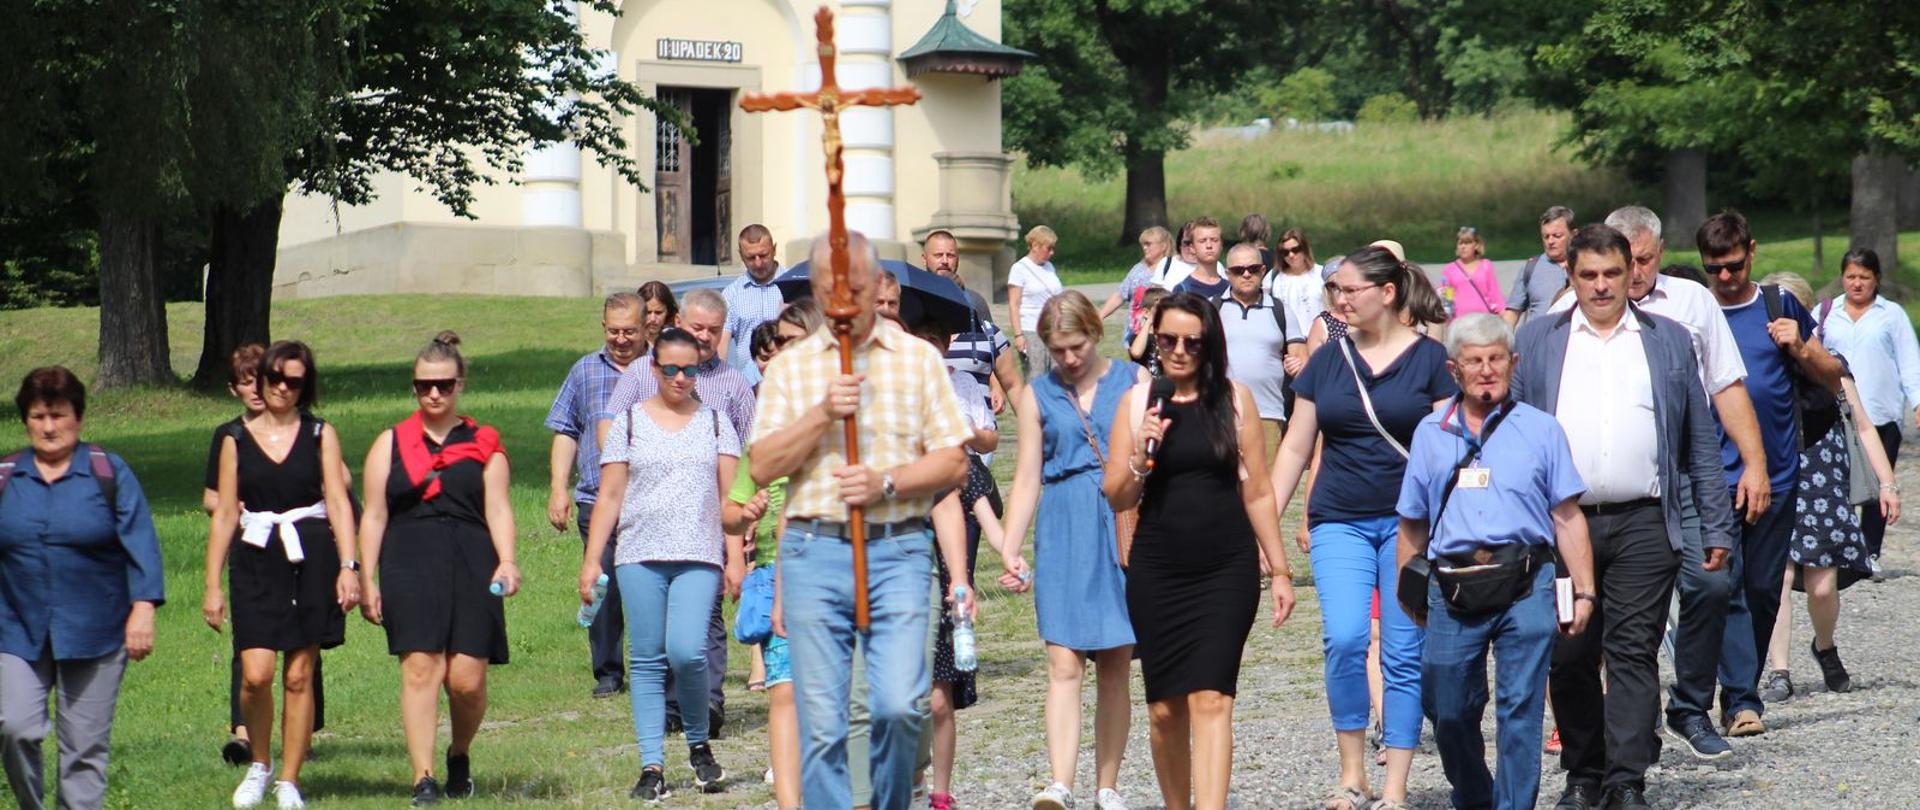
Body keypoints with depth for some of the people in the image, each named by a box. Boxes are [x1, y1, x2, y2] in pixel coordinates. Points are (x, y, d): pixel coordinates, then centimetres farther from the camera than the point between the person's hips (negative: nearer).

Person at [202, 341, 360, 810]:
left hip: (311, 558, 0)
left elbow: (338, 502, 3)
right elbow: (224, 514, 10)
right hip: (255, 561, 0)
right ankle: (259, 765, 12)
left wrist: (348, 566, -9)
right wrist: (213, 586, 7)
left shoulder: (320, 435, 8)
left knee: (298, 675, 0)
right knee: (256, 674, -11)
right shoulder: (237, 440, 9)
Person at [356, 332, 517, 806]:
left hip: (471, 569, 0)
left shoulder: (483, 445, 13)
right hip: (410, 567, 0)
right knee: (420, 668, -12)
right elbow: (373, 516, 11)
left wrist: (507, 561, -11)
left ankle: (459, 756, 23)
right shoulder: (391, 444, 14)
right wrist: (367, 580, 4)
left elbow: (497, 508, 5)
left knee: (467, 679, -5)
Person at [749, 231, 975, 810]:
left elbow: (954, 462, 6)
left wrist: (887, 482, -9)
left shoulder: (918, 360, 10)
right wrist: (823, 414, -10)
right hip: (815, 550, 1)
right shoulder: (789, 367, 11)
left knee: (899, 705, -13)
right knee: (821, 721, -2)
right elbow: (763, 467, 2)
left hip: (898, 550, -1)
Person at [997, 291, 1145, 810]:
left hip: (1124, 531, 0)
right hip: (1063, 537, 0)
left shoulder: (1134, 381, 6)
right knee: (1064, 664, -12)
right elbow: (1027, 479, 9)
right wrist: (1009, 551, -1)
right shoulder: (1039, 396, 10)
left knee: (1115, 669, 3)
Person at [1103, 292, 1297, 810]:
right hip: (1157, 569, 2)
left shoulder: (1234, 399, 3)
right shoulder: (1137, 403, 5)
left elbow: (1257, 491, 8)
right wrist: (1141, 456, -14)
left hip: (1227, 568, -2)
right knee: (1165, 708, 5)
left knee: (1211, 699, -13)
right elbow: (1116, 498, 5)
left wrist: (1279, 571, 7)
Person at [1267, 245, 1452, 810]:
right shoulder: (1329, 359, 9)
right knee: (1344, 640, -15)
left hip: (1410, 523, -2)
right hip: (1340, 523, 2)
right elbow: (1295, 449, 13)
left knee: (1404, 654, -1)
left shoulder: (1430, 359, 0)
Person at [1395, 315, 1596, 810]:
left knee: (1520, 709, -5)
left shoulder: (1540, 430, 8)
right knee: (1448, 711, 7)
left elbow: (1568, 518, 6)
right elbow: (1413, 524, 20)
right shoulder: (1430, 434, 14)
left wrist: (1583, 591, 1)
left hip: (1525, 587, -2)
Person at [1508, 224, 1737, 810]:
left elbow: (1700, 443, 13)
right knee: (1568, 659, 3)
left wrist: (1715, 526, 8)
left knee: (1633, 652, -7)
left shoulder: (1669, 341, 12)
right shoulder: (1538, 341, 12)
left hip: (1643, 525, -1)